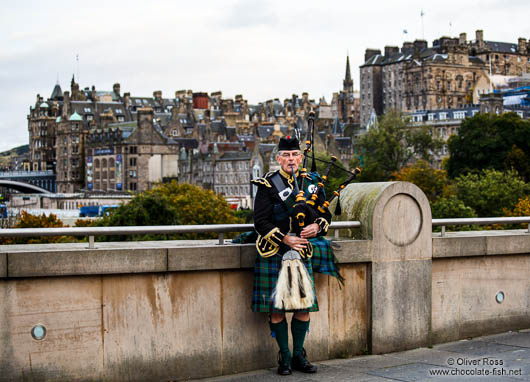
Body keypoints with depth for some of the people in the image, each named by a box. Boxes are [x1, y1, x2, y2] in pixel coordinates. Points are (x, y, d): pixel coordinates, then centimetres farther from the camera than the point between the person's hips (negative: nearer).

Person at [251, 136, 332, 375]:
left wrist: (317, 226, -8)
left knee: (304, 306, 4)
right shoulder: (268, 185, -3)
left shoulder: (312, 182, 9)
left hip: (302, 251, 4)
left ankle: (299, 355, 18)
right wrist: (285, 239, -17)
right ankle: (284, 357, 12)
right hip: (274, 254, -4)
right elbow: (261, 222, -8)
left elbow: (326, 213, 14)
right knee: (276, 308, -1)